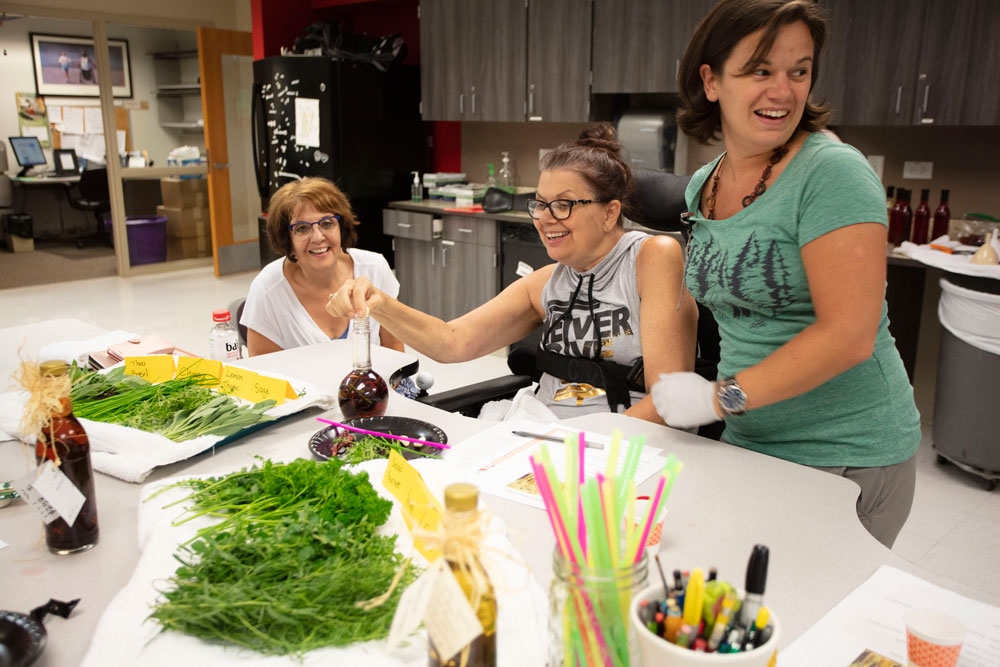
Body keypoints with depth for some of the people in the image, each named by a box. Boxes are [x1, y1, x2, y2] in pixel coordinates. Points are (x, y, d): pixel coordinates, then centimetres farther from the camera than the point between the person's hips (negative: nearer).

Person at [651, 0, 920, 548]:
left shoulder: (832, 173, -17)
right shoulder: (703, 185, 4)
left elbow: (849, 335, -23)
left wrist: (721, 397, -20)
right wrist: (677, 391, 5)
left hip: (845, 457, -6)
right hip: (748, 441, 6)